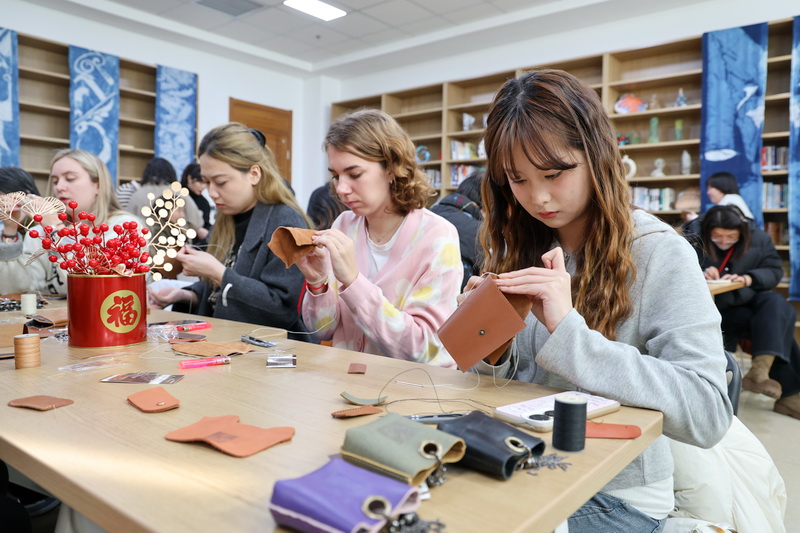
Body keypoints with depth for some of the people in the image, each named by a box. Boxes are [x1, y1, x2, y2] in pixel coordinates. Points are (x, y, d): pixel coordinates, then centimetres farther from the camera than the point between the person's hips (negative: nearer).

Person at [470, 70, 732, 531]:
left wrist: (569, 331, -30)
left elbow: (709, 413, -22)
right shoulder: (516, 248, 0)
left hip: (615, 494, -4)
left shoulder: (658, 254, -13)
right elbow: (504, 382, 6)